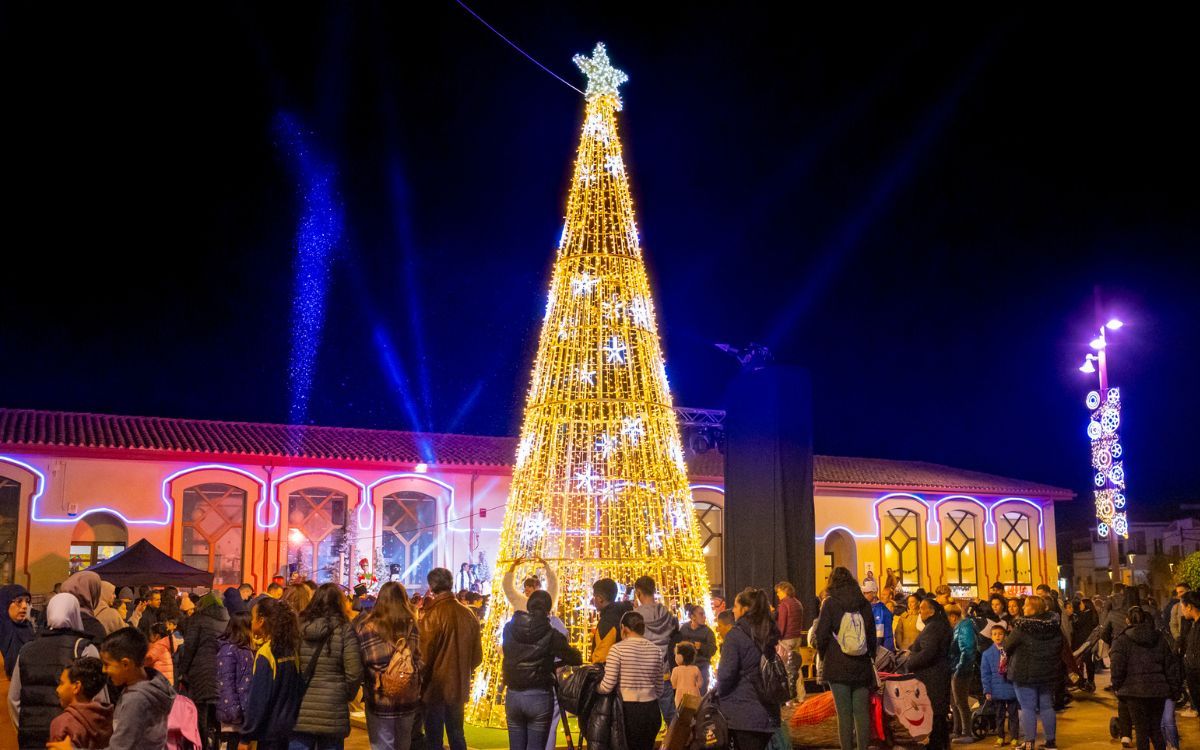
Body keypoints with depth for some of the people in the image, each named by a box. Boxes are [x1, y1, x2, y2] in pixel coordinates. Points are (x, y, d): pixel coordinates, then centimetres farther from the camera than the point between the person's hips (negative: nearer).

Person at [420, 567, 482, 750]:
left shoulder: (433, 615, -16)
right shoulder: (468, 615, 0)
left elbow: (424, 656, -17)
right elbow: (477, 655, 6)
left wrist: (421, 681, -2)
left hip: (436, 687, -5)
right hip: (459, 686, 5)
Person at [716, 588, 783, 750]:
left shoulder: (735, 635, -14)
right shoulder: (768, 634, 8)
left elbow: (726, 673, -15)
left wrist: (720, 693, 2)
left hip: (743, 712, -6)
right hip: (767, 710, 6)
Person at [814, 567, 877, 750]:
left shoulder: (830, 603, -6)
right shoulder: (864, 604, 5)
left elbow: (821, 634, -7)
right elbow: (873, 635, 11)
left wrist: (823, 655, 9)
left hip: (838, 667, -3)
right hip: (862, 667, 3)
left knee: (844, 713, -1)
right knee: (862, 712, 8)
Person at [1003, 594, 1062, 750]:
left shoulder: (1021, 627, -16)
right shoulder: (1054, 626, 1)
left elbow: (1007, 647, -9)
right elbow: (1060, 649, 11)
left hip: (1025, 673, -5)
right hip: (1048, 673, 5)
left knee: (1028, 708, 0)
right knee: (1047, 706, 14)